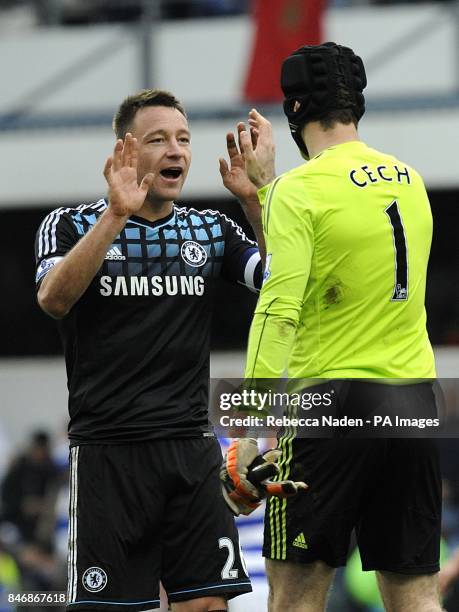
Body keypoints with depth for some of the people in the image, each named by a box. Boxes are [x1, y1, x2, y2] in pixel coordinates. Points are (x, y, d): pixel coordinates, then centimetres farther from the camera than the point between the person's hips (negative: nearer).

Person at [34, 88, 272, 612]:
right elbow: (54, 298, -18)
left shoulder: (211, 231, 11)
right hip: (107, 450, -3)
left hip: (191, 450, 3)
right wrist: (117, 214, -24)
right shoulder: (70, 226, 1)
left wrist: (256, 200, -11)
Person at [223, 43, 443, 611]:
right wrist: (263, 186, 25)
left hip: (332, 399, -6)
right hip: (415, 401, 6)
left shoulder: (299, 189, -8)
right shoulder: (409, 180, 11)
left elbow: (279, 312, -16)